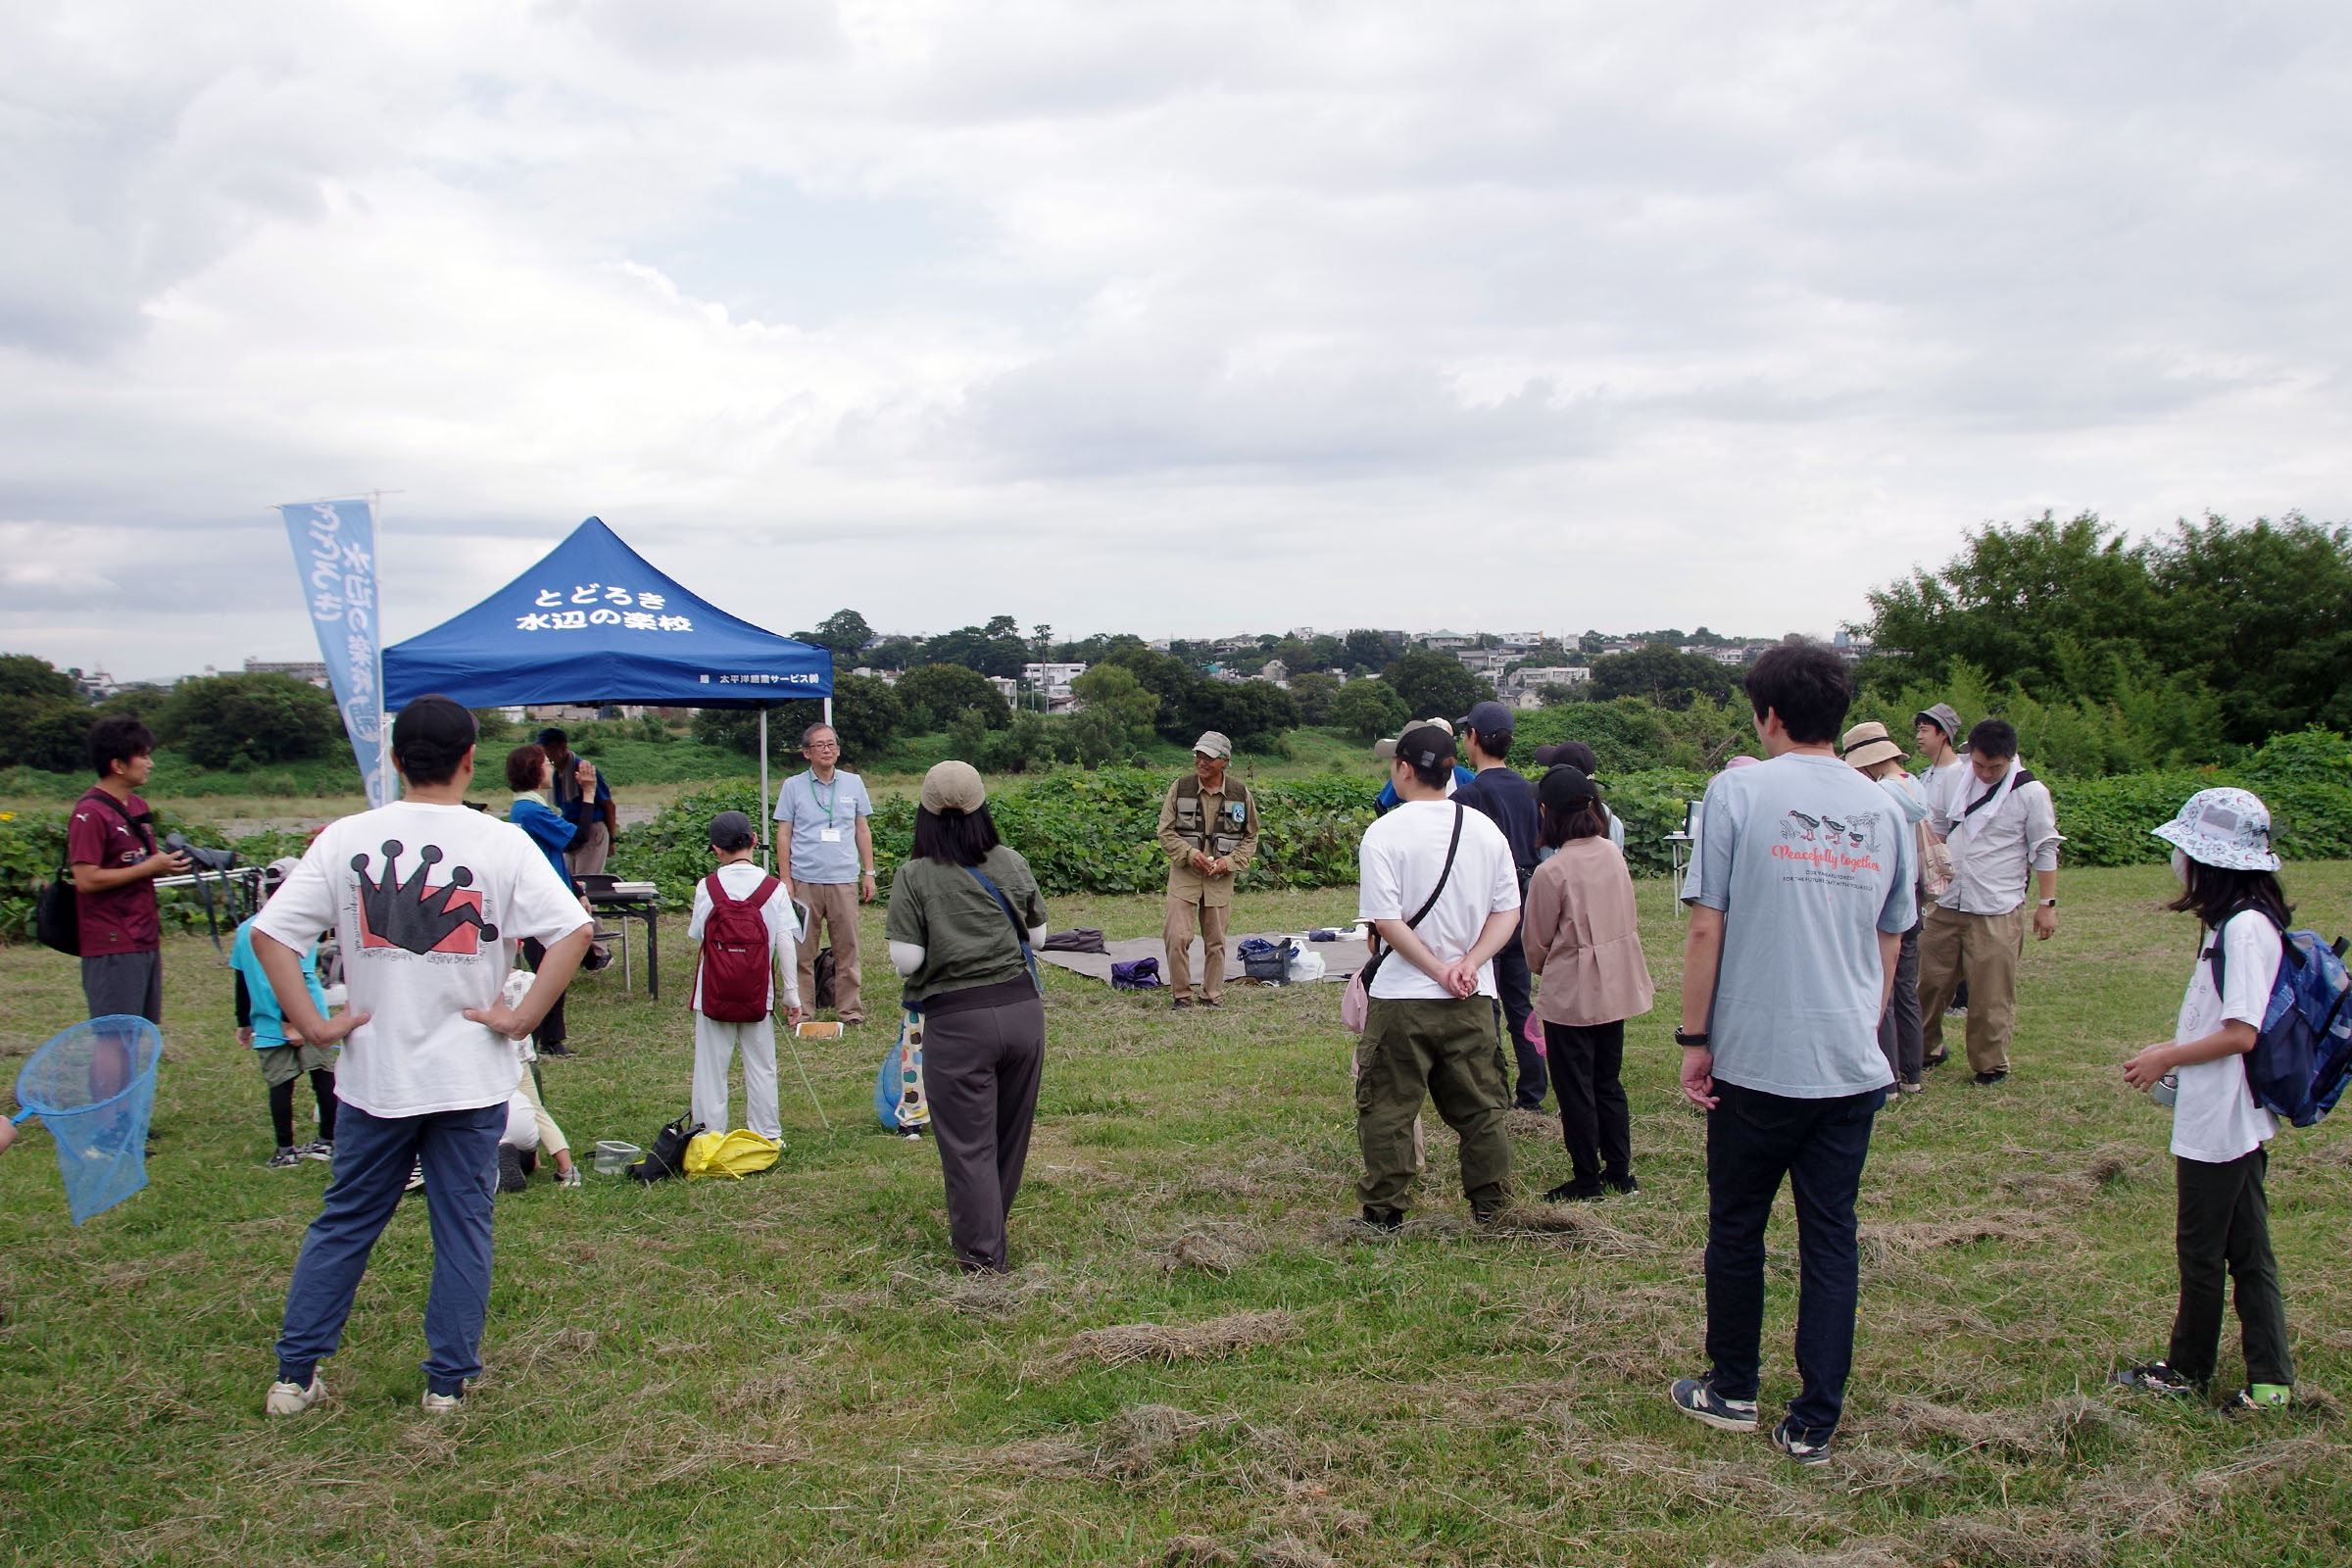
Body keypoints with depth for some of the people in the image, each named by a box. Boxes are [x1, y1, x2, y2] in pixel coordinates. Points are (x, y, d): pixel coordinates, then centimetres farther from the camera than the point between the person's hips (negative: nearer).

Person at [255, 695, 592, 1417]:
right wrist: (521, 1018, -11)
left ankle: (294, 1374, 23)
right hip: (471, 1077, -2)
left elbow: (270, 932, -5)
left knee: (344, 1223, 16)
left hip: (374, 1074, 2)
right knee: (463, 1229, 9)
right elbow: (572, 930, -16)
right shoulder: (500, 843, -8)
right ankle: (448, 1381, 16)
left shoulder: (345, 838, -2)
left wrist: (312, 1024, -2)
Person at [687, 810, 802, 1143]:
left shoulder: (707, 887, -7)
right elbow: (785, 943, -8)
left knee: (711, 1066, 9)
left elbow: (696, 934, -3)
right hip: (759, 994, 1)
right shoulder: (774, 888, -7)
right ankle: (766, 1134, 17)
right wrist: (792, 994, -3)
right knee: (760, 1065, 11)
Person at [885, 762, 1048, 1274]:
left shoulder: (914, 877, -9)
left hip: (956, 1020, -4)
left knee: (967, 1141, 8)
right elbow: (1037, 934, 8)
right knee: (1011, 1131, 20)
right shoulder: (1011, 863, 0)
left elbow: (906, 960, -11)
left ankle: (981, 1251, 14)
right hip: (1022, 1008, 4)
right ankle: (988, 1228, 37)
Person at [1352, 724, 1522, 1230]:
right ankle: (1491, 1205, 22)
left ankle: (1384, 1210, 14)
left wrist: (1439, 971, -10)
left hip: (1402, 997, -4)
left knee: (1387, 1107, 8)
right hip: (1473, 999, 4)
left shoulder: (1383, 833, -11)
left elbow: (1387, 922, -16)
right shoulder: (1486, 828, 3)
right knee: (1480, 1104, 15)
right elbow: (1508, 912, 2)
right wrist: (1468, 964, -7)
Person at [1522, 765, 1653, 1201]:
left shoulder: (1551, 872, -20)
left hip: (1571, 994, -7)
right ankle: (1619, 1172, 24)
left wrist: (1542, 969, 12)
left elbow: (1536, 941, -8)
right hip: (1616, 987, 7)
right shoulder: (1613, 854, -2)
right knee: (1607, 1081, 18)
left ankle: (1586, 1179, 14)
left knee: (1575, 1089, 6)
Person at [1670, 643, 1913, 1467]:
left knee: (1736, 1228, 13)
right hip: (1853, 1065, 4)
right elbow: (1890, 944, 14)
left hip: (1757, 1058, -4)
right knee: (1832, 1237, 9)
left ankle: (1732, 1391, 27)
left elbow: (1707, 928, -9)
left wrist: (1694, 1039, -2)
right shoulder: (1881, 809, 7)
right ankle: (1814, 1422, 13)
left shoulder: (1739, 791, -7)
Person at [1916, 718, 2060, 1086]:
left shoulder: (2030, 792, -5)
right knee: (1931, 981, 8)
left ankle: (1991, 1065, 14)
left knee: (1991, 993, -1)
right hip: (1946, 903, 4)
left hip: (1997, 911, -4)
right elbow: (1933, 828, 19)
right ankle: (1926, 1048, 25)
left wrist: (2047, 904, -2)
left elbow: (2045, 850, 0)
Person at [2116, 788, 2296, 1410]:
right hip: (2228, 1118, 10)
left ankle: (2188, 1369, 19)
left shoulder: (2245, 926, -21)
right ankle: (2270, 1377, 20)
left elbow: (2241, 1034, -24)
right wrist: (2174, 1048, 14)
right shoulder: (2234, 920, 9)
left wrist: (2167, 1059, -15)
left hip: (2222, 1121, -10)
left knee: (2202, 1248, 5)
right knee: (2244, 1247, 13)